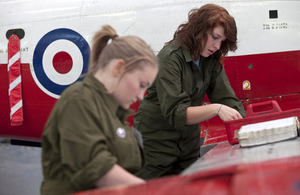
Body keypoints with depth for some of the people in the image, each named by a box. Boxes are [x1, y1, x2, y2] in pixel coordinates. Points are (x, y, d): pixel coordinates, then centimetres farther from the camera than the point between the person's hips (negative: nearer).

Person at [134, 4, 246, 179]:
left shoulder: (211, 60, 1)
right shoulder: (170, 57, -20)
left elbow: (227, 99, -5)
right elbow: (174, 113, -28)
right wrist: (216, 108, -38)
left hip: (189, 146, 6)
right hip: (157, 144, -6)